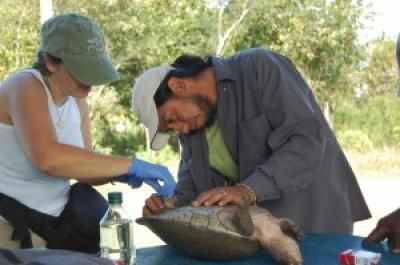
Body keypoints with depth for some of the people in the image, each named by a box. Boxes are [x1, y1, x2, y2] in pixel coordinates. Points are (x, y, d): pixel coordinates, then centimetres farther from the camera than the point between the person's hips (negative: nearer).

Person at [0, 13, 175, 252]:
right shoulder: (25, 87, -19)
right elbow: (48, 158, -36)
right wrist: (132, 165, -34)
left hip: (51, 224, 8)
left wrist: (119, 174, -16)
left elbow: (82, 167, 6)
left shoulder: (77, 102, 6)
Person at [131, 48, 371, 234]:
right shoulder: (190, 127, 6)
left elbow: (307, 140, -25)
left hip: (316, 221, -6)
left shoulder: (259, 69, -16)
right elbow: (191, 189, 9)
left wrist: (249, 189, -33)